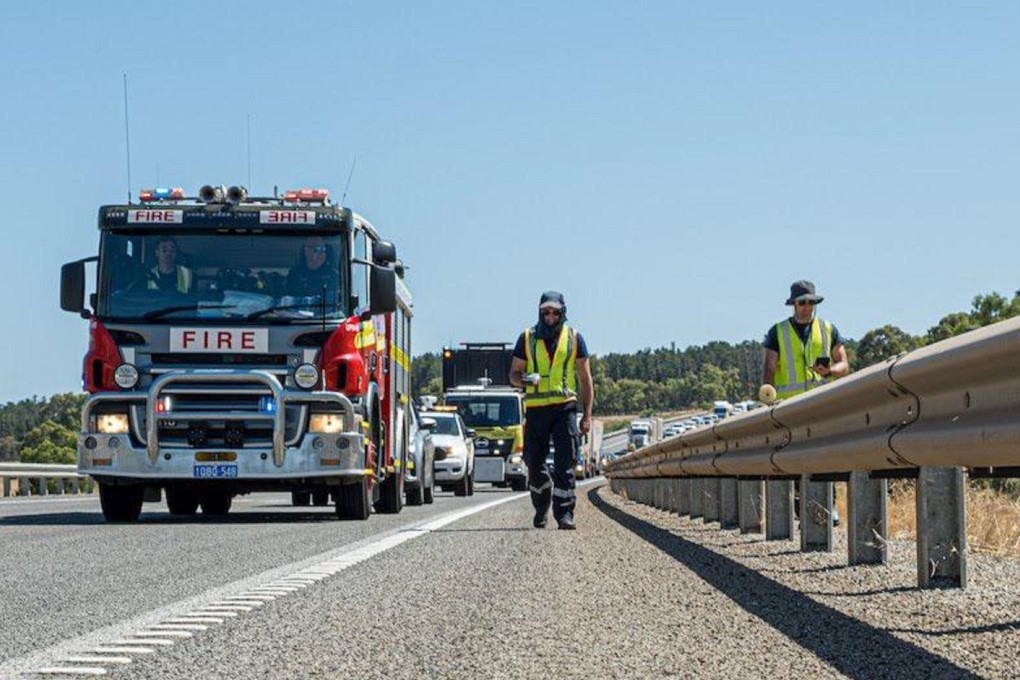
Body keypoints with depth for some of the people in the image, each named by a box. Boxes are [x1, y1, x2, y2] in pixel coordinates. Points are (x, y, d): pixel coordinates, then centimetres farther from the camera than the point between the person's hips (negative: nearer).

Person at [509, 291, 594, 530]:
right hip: (536, 408, 1)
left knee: (565, 463, -10)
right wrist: (525, 380, -13)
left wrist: (587, 415, 3)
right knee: (534, 463, 5)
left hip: (565, 406, -1)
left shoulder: (574, 339, 8)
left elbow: (585, 379, 10)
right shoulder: (528, 338, 9)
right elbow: (514, 374, 12)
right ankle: (541, 506, 28)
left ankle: (565, 513, -11)